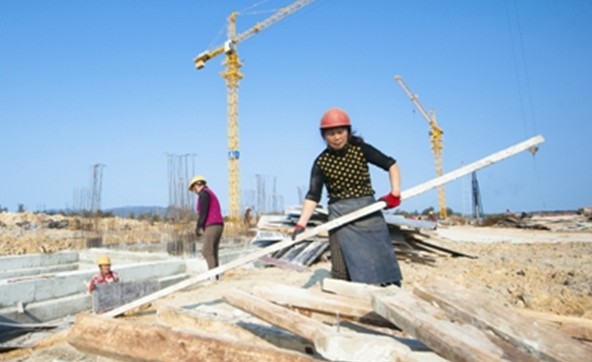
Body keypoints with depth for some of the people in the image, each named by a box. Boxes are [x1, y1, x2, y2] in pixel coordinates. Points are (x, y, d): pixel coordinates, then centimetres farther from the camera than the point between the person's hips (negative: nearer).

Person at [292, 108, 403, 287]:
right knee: (342, 269, 1)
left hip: (368, 210, 1)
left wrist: (395, 193, -10)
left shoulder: (360, 149, -4)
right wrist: (301, 224, -16)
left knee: (382, 260, 7)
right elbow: (313, 196, -6)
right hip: (340, 216, 0)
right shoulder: (321, 162, -4)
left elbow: (391, 164, 2)